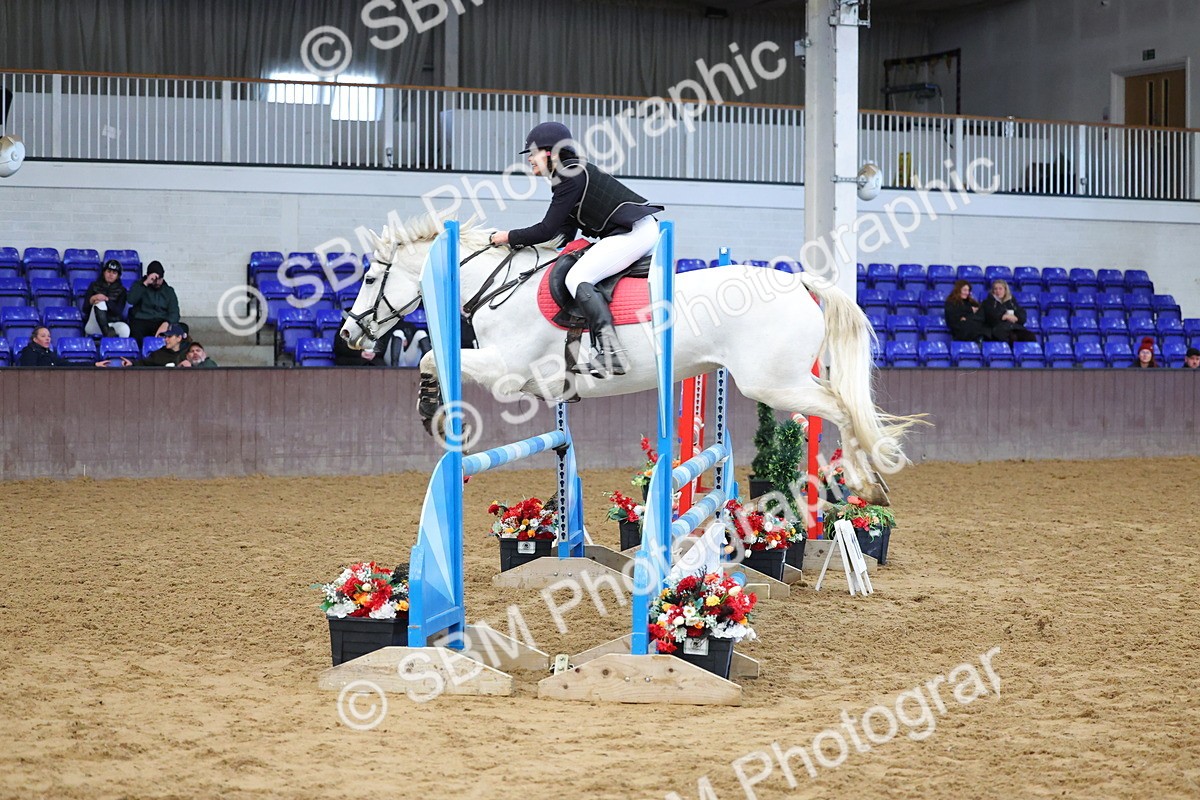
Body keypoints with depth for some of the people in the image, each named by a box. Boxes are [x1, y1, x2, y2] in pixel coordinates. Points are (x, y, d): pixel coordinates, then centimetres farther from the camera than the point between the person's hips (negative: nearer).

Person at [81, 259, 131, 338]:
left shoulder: (121, 290, 11)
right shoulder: (94, 286, 10)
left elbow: (118, 311, -5)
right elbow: (85, 309, 3)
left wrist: (106, 300, -22)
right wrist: (92, 299, -19)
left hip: (112, 324, 1)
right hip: (93, 325, 0)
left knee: (125, 329, -36)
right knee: (99, 303, -32)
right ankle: (108, 334, -46)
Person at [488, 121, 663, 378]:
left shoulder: (572, 176, -11)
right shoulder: (570, 176, 20)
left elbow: (546, 231, -13)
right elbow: (564, 237, 20)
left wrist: (509, 237, 0)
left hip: (634, 232, -11)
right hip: (644, 232, 11)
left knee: (577, 278, -18)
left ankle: (610, 352, -33)